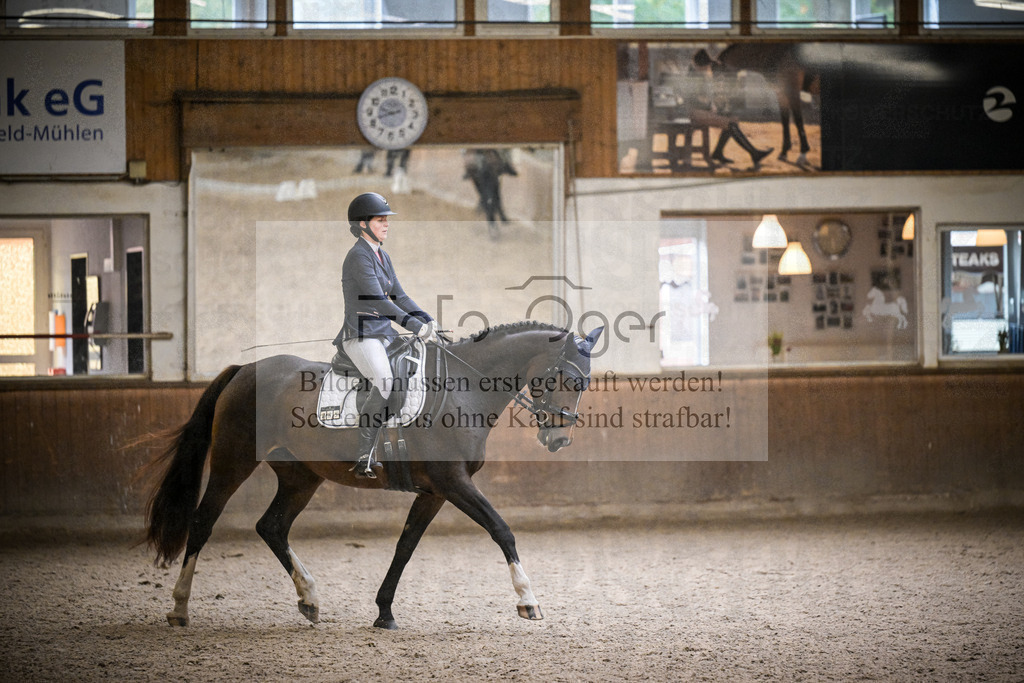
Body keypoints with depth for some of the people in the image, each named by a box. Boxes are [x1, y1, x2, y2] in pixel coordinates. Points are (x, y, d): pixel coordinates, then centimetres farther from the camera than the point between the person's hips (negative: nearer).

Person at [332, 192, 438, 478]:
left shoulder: (383, 257, 17)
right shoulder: (358, 256, -12)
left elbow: (398, 296, 17)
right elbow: (376, 300, -21)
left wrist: (428, 320, 3)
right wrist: (414, 325, -24)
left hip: (383, 335, 10)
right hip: (361, 335, -10)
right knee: (385, 386, -31)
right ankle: (363, 461, -30)